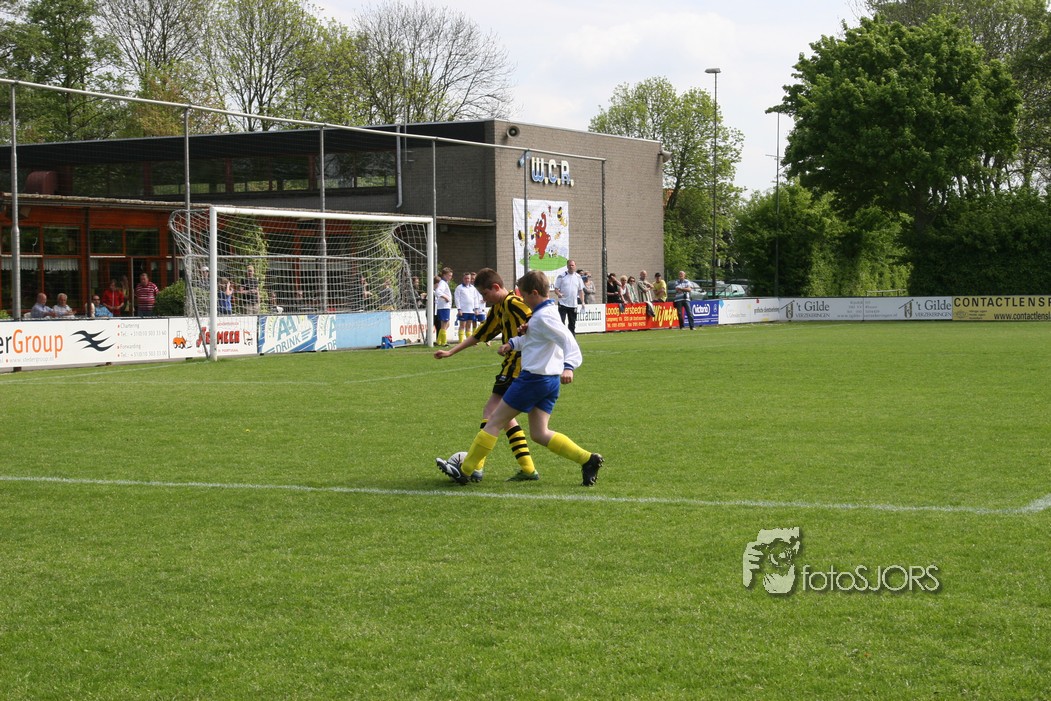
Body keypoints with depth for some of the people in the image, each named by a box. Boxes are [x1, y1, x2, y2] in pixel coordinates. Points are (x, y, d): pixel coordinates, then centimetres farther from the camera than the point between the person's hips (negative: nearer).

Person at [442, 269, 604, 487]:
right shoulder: (547, 311, 14)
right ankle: (587, 459, 0)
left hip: (533, 377, -10)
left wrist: (569, 365, -40)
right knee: (539, 433, 10)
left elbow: (567, 339, -28)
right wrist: (512, 343, 18)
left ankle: (465, 470, 6)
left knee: (495, 421, 0)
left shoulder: (543, 317, -16)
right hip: (551, 379, 10)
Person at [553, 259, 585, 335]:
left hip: (573, 304, 4)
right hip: (563, 304, -4)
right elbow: (556, 289, -2)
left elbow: (581, 291, 13)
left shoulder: (578, 277, 8)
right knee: (561, 323, -10)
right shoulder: (561, 276, -3)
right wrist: (558, 294, -24)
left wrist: (582, 302, 4)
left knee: (572, 324, 10)